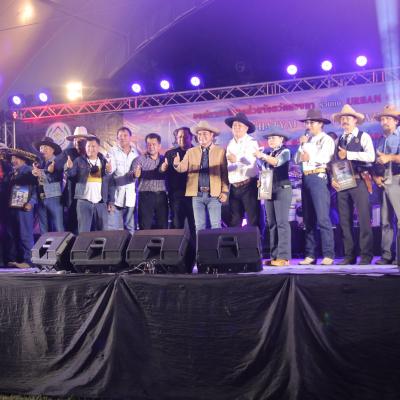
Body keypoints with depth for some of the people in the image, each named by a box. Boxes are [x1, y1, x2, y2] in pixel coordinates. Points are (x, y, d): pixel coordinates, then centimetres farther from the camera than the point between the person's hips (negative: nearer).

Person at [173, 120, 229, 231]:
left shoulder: (220, 151, 4)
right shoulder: (191, 152, 11)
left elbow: (225, 173, 2)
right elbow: (183, 168, 1)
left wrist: (224, 191, -5)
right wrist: (177, 164, -21)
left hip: (214, 194, -2)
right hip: (197, 194, 2)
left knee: (216, 226, 0)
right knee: (199, 226, 7)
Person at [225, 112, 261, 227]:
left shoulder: (251, 142, -7)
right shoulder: (230, 144, 14)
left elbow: (250, 159, -26)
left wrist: (236, 159, -45)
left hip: (248, 185, -6)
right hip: (234, 187, 6)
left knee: (253, 220, -5)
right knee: (234, 222, 8)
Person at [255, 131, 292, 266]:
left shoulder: (285, 151, 0)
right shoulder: (267, 153, 18)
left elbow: (277, 162, -19)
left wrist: (263, 156, -31)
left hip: (282, 188, -7)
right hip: (268, 190, 7)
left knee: (282, 222, -11)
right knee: (271, 223, 4)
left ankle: (283, 256, -14)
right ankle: (274, 256, 5)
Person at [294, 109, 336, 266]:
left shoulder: (326, 139, 1)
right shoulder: (306, 140, 20)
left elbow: (323, 158, -15)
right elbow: (297, 160, 11)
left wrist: (309, 158, -8)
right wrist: (301, 145, 1)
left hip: (318, 178, -7)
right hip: (305, 179, 7)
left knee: (322, 218, -11)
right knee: (308, 219, 6)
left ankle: (328, 255, -10)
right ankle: (310, 254, 9)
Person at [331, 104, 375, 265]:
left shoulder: (363, 137, 1)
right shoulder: (338, 141, 17)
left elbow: (370, 156, -15)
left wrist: (348, 154, -12)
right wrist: (333, 179, -2)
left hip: (359, 181, -5)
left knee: (363, 219, -7)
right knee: (345, 220, 5)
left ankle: (366, 256, -3)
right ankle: (349, 255, 11)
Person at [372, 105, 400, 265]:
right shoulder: (381, 140, 21)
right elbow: (375, 161, 17)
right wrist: (375, 176, 1)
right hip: (383, 183, 6)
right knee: (385, 221, 4)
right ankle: (386, 255, 6)